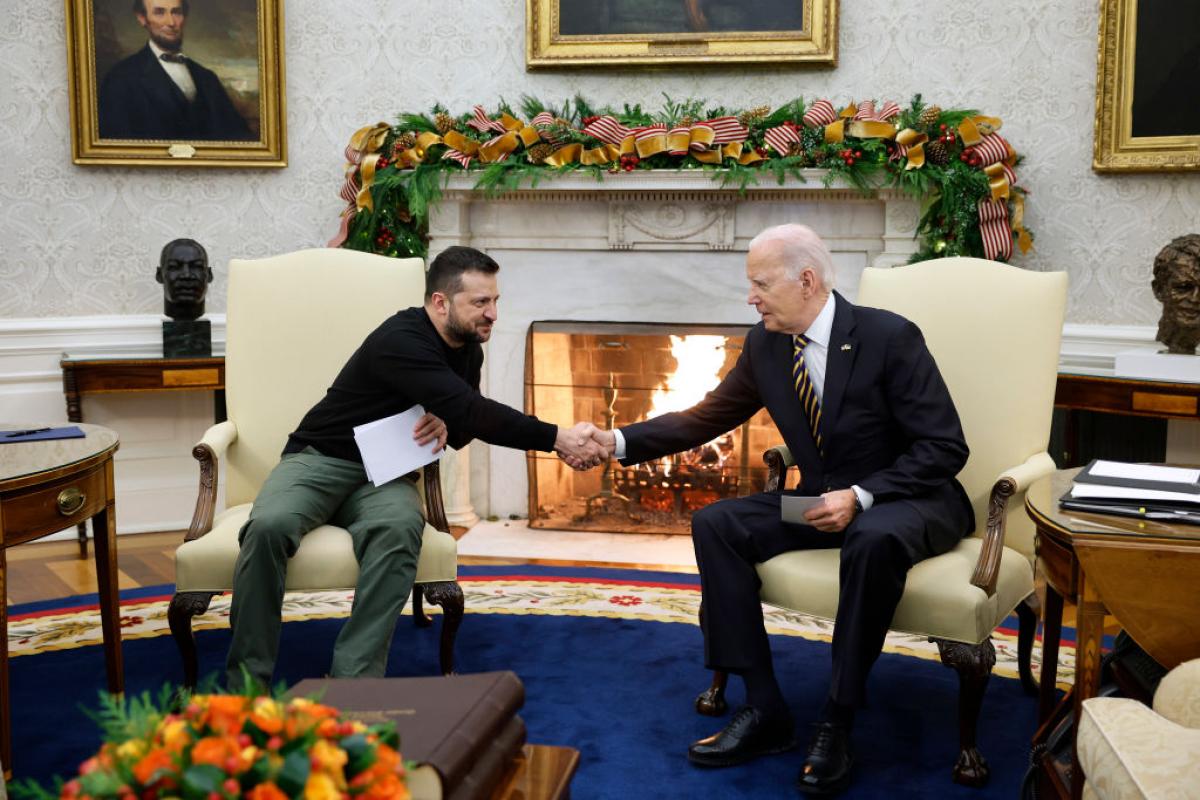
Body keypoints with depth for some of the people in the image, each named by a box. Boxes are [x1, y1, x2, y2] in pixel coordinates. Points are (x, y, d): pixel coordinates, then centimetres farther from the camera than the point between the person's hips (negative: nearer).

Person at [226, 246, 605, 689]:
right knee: (269, 527, -35)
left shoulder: (468, 348, 4)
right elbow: (473, 411, -32)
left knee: (399, 529, -33)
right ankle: (248, 679, -22)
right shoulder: (401, 340, -23)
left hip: (384, 473, 5)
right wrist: (557, 439, -31)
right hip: (320, 460, -5)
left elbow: (467, 424, 15)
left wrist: (447, 424, -11)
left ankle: (354, 679, -33)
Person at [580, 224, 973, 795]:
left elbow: (945, 447, -18)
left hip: (908, 501, -6)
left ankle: (836, 722, -22)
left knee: (875, 537, -39)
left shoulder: (889, 337, -19)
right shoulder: (765, 345, -2)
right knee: (715, 524, -11)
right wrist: (619, 441, -6)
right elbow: (706, 418, 5)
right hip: (823, 500, 6)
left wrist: (861, 496, -28)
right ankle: (763, 709, -9)